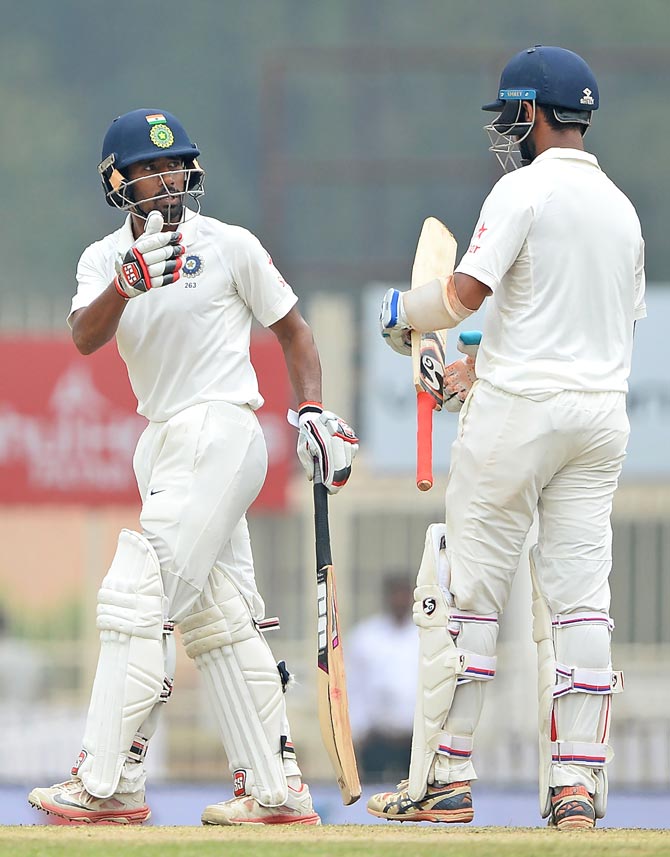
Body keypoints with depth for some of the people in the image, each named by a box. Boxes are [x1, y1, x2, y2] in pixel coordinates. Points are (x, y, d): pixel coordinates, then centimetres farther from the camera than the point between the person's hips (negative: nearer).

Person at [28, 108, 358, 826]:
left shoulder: (229, 246, -3)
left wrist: (313, 411, -5)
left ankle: (107, 784, -15)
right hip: (163, 444, 7)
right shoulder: (104, 259, 9)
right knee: (218, 618, 7)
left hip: (218, 434, -7)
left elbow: (291, 329, 6)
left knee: (135, 598, -14)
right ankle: (276, 790, 10)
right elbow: (85, 337, -10)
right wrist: (126, 286, -29)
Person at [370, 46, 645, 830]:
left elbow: (468, 290, -18)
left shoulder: (525, 190, -8)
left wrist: (406, 312, 4)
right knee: (578, 601, 4)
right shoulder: (621, 206, 14)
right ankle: (576, 786, -3)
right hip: (603, 411, 7)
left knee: (466, 592, 0)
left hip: (519, 410, -6)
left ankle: (444, 778, 0)